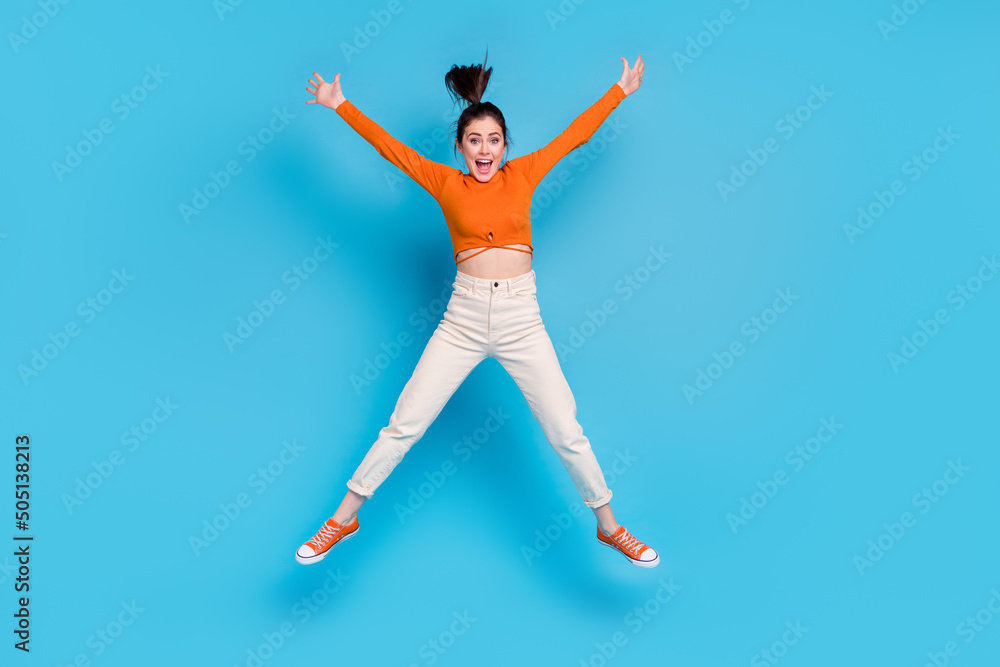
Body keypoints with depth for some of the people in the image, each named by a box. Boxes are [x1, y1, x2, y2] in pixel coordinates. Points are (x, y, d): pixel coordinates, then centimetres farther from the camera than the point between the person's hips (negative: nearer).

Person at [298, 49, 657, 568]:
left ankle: (609, 527, 24)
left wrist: (621, 89, 19)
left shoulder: (523, 174, 7)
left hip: (521, 318, 1)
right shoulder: (445, 183, 5)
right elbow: (389, 146, 6)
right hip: (463, 318, 0)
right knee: (404, 424, 2)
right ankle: (344, 519, 19)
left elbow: (575, 134, 14)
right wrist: (340, 105, 5)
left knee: (565, 432, 4)